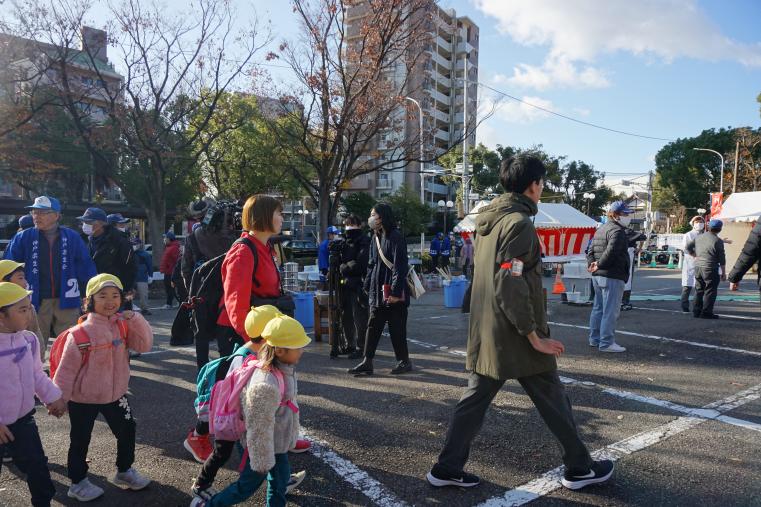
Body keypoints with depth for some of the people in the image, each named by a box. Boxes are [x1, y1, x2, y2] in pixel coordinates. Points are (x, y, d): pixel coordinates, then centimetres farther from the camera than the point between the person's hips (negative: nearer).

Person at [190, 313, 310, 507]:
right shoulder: (266, 385, -36)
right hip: (262, 447, -8)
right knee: (246, 487, 13)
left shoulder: (284, 369, -7)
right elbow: (259, 429, -28)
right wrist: (262, 461, -17)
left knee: (279, 482, 21)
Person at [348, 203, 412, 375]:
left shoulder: (395, 237, -12)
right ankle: (367, 362, 12)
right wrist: (368, 286, 11)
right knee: (373, 326, 7)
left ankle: (404, 361, 18)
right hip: (377, 291, 8)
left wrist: (396, 292, -20)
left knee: (396, 328, 3)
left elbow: (400, 267, -16)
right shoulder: (375, 238, 12)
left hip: (392, 292, -7)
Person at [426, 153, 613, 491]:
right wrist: (534, 335, -18)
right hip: (515, 335, -8)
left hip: (486, 333, 8)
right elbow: (511, 286, -24)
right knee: (552, 399, 9)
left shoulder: (489, 220, 11)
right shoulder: (519, 222, -17)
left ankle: (447, 468, 17)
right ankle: (579, 468, 25)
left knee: (475, 398, 12)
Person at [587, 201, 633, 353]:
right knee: (610, 311, -5)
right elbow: (611, 251, -26)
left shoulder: (600, 230, 18)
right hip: (612, 277, -10)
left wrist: (592, 264, 2)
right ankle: (606, 343, -2)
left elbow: (590, 251, 16)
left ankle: (594, 339, 25)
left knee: (598, 308, 17)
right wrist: (599, 265, -15)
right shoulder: (617, 231, -13)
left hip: (597, 276, 10)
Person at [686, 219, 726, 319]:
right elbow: (722, 259, -7)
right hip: (710, 269, -6)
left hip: (698, 267, 6)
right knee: (710, 291, 1)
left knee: (699, 290, 13)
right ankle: (706, 312, 0)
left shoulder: (699, 237, 6)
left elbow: (688, 247, 11)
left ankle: (696, 311, 15)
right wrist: (723, 273, -1)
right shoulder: (718, 241, -10)